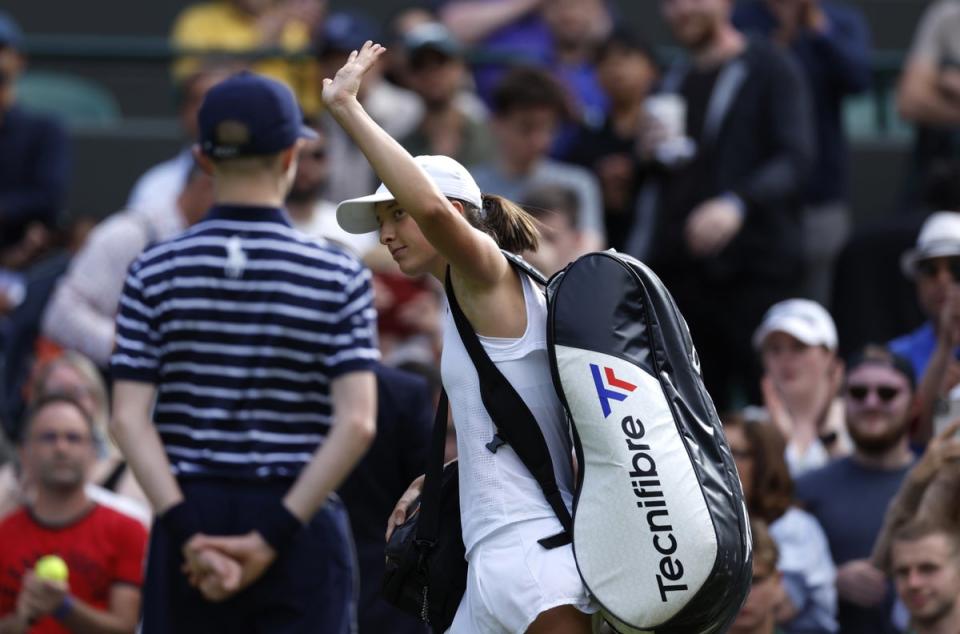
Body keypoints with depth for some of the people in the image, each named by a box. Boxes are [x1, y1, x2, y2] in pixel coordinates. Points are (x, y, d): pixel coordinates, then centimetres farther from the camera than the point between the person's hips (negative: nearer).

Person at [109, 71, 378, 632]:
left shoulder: (156, 271, 1)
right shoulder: (340, 274, -3)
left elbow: (130, 419, -7)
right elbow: (357, 423, -12)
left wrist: (187, 530, -12)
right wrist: (272, 538, -14)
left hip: (187, 517, 2)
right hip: (300, 522, -2)